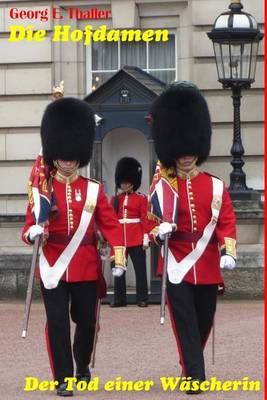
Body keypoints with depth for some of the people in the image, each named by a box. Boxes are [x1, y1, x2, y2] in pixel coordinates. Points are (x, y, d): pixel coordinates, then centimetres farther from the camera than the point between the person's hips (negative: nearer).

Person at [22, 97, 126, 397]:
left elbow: (111, 225, 2)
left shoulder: (94, 190, 4)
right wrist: (33, 233, -23)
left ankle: (82, 366, 35)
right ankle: (63, 379, 3)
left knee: (86, 320, 10)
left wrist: (119, 257, -8)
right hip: (53, 267, -1)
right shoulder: (42, 189, 2)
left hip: (86, 267, 1)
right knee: (57, 322, -5)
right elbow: (30, 227, 1)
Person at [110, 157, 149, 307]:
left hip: (136, 240, -4)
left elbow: (145, 219, -3)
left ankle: (142, 299, 4)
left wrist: (145, 239, -9)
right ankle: (119, 299, 12)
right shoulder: (115, 199, 11)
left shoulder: (141, 198, 1)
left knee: (140, 269, 0)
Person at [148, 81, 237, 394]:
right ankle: (195, 376, -6)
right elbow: (152, 224, 1)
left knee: (204, 322, 12)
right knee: (185, 323, -8)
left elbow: (227, 222, 0)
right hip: (177, 265, -2)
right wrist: (159, 231, -22)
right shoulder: (161, 186, 0)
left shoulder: (216, 186, 4)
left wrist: (228, 252, -16)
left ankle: (190, 364, 35)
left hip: (208, 266, 2)